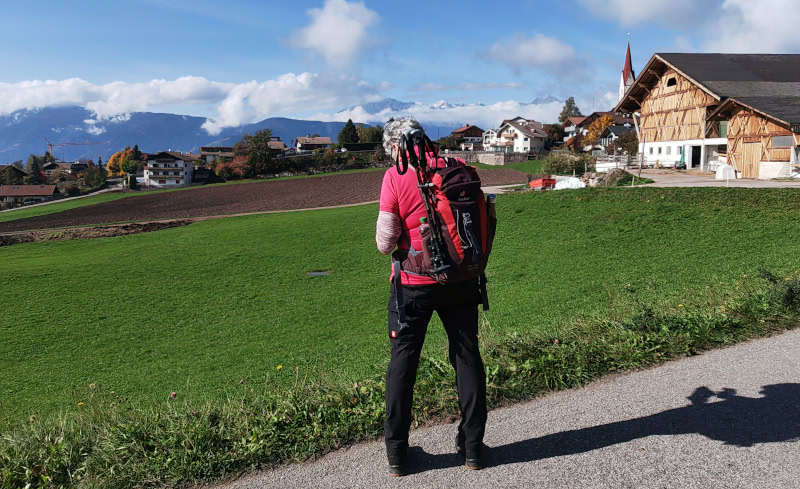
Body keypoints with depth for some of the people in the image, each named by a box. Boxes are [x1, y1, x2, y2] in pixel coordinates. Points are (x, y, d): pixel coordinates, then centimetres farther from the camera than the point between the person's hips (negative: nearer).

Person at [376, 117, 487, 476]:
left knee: (402, 363, 11)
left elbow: (386, 243, -12)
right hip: (460, 282, 3)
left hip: (413, 285, -3)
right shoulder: (461, 168, -1)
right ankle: (472, 447, 25)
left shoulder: (395, 177, -11)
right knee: (467, 358, 15)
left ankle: (397, 454, 21)